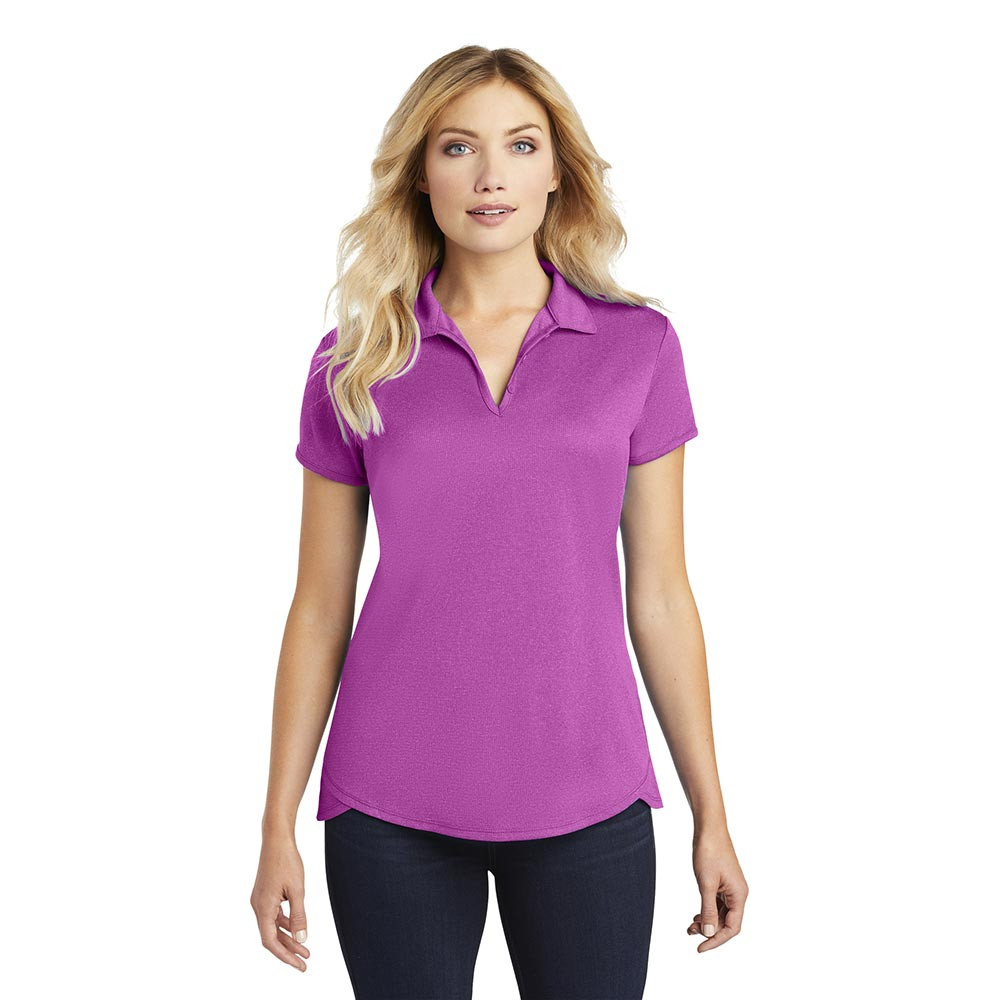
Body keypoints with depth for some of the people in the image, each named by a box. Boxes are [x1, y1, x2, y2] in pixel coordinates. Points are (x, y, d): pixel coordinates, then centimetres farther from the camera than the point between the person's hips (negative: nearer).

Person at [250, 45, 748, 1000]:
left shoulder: (639, 346, 1)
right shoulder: (355, 361, 1)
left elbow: (658, 592, 3)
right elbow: (320, 607, 4)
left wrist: (711, 817, 4)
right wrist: (277, 827, 3)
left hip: (586, 805, 0)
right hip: (390, 811, 0)